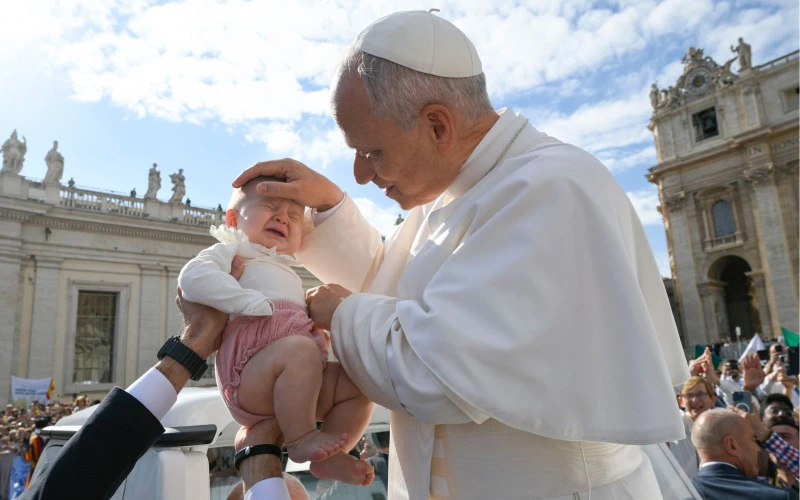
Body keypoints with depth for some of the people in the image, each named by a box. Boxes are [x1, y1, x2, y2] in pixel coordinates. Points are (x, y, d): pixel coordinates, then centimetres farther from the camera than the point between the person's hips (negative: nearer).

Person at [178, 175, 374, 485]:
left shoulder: (288, 276, 33)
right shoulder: (232, 250, 9)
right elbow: (193, 278, -12)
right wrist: (255, 303, -20)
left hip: (293, 384, 8)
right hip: (250, 373, -8)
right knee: (300, 350, -35)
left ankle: (327, 458, -4)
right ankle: (301, 439, -23)